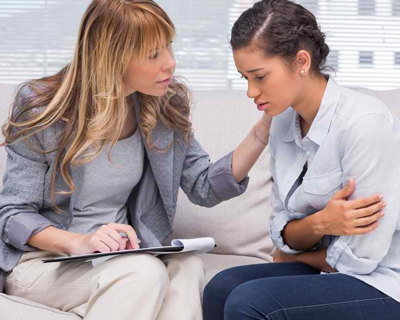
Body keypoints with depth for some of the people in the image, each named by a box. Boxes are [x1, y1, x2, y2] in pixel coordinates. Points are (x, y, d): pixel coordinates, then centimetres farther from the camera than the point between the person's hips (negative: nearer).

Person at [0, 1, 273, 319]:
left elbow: (205, 187, 4)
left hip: (114, 255, 4)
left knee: (186, 267, -29)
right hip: (42, 258, -4)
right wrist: (78, 242, -30)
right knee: (144, 272, -33)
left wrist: (265, 127, -7)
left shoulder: (165, 107, 0)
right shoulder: (43, 110, -13)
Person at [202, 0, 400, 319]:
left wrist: (294, 254, 0)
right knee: (222, 288, -10)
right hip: (333, 272, 7)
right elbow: (282, 234, 4)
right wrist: (319, 224, -19)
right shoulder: (284, 124, 2)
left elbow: (359, 258, -19)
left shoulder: (365, 124, -22)